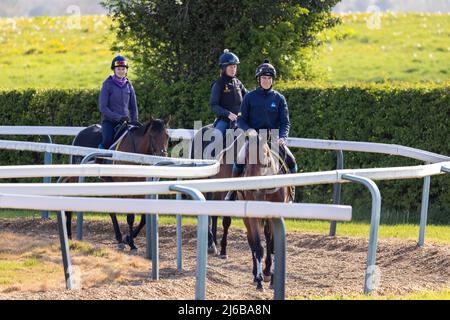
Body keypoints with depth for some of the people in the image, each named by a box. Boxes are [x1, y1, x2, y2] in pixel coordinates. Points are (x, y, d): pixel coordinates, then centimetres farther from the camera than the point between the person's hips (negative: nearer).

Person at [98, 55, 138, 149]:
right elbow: (102, 107, -9)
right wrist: (118, 117, -17)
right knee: (108, 141, -31)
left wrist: (134, 121, 0)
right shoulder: (108, 85, -4)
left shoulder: (128, 85, 9)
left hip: (124, 122, 5)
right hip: (109, 121, -5)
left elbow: (133, 106, 15)